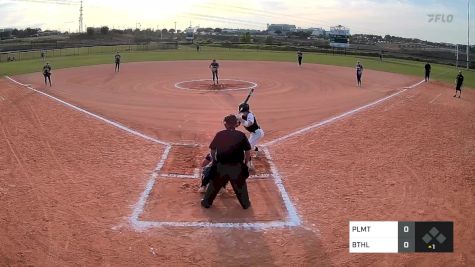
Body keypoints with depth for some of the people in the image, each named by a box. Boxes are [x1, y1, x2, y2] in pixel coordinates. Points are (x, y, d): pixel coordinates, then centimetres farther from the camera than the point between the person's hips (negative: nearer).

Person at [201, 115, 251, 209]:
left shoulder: (219, 134, 2)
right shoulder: (241, 135, -1)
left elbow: (212, 150, 8)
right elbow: (248, 152, 0)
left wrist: (215, 160, 24)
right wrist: (245, 163, 15)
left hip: (221, 166, 0)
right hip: (237, 167, 0)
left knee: (214, 184, 17)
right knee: (241, 185, 19)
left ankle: (206, 202, 29)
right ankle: (245, 204, 31)